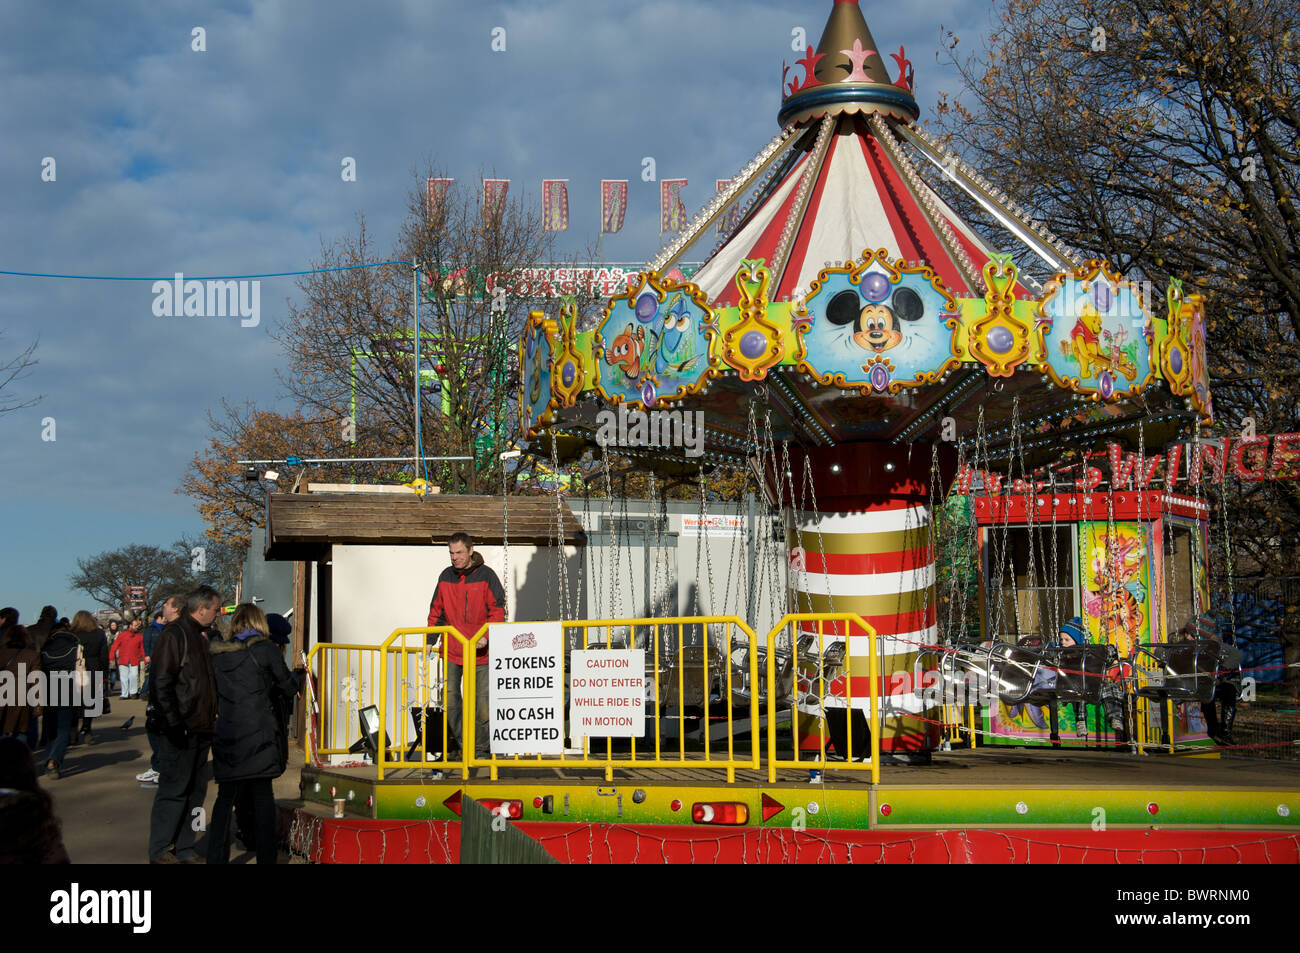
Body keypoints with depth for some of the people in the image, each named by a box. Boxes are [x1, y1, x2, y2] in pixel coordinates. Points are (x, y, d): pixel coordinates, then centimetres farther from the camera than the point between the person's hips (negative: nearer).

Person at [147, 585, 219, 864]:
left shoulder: (199, 636, 17)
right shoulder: (174, 635, -12)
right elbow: (161, 683, -18)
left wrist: (211, 720, 16)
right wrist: (174, 723, -20)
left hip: (200, 729, 9)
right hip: (180, 731, -9)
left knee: (195, 791, 11)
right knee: (173, 790, -3)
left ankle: (185, 849, 18)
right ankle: (159, 851, 5)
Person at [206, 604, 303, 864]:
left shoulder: (218, 653, 7)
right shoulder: (265, 648, -3)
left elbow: (213, 695, 13)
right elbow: (288, 688, 4)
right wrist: (300, 674, 22)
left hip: (226, 734, 3)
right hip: (259, 733, -3)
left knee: (226, 796, 11)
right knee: (262, 796, 3)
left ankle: (216, 857, 8)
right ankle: (266, 857, 5)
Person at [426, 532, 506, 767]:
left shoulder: (486, 576, -4)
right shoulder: (446, 576, 8)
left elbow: (498, 610, -6)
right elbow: (437, 611, 16)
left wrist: (486, 635, -20)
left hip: (480, 651, -3)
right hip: (452, 650, 3)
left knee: (482, 701, 1)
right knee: (450, 699, -1)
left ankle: (480, 748, 11)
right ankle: (460, 743, 10)